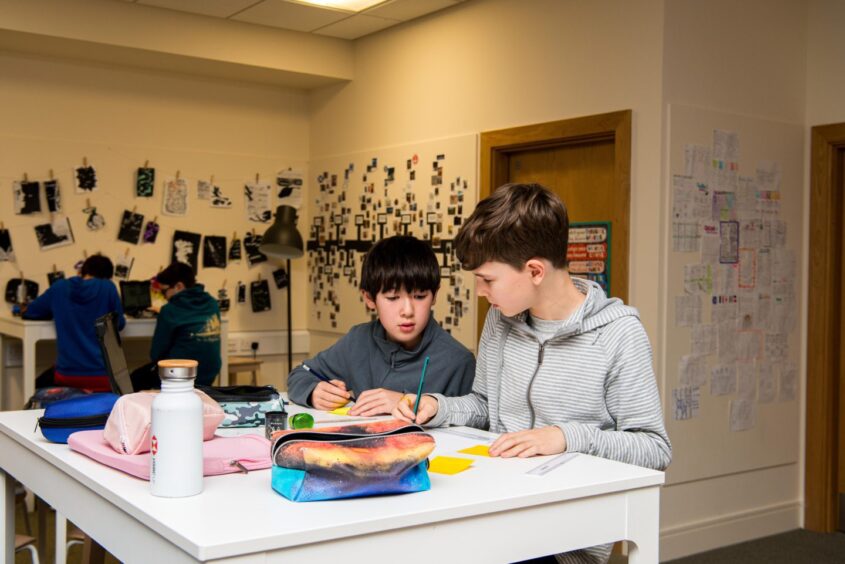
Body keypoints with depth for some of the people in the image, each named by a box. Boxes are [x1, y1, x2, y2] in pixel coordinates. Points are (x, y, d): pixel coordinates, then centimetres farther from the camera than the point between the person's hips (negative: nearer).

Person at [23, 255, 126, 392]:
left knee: (39, 387, 32)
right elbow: (119, 323, 5)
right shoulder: (108, 287, -3)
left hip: (67, 376, 1)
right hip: (102, 377, 0)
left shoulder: (59, 287, 2)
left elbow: (28, 313, 14)